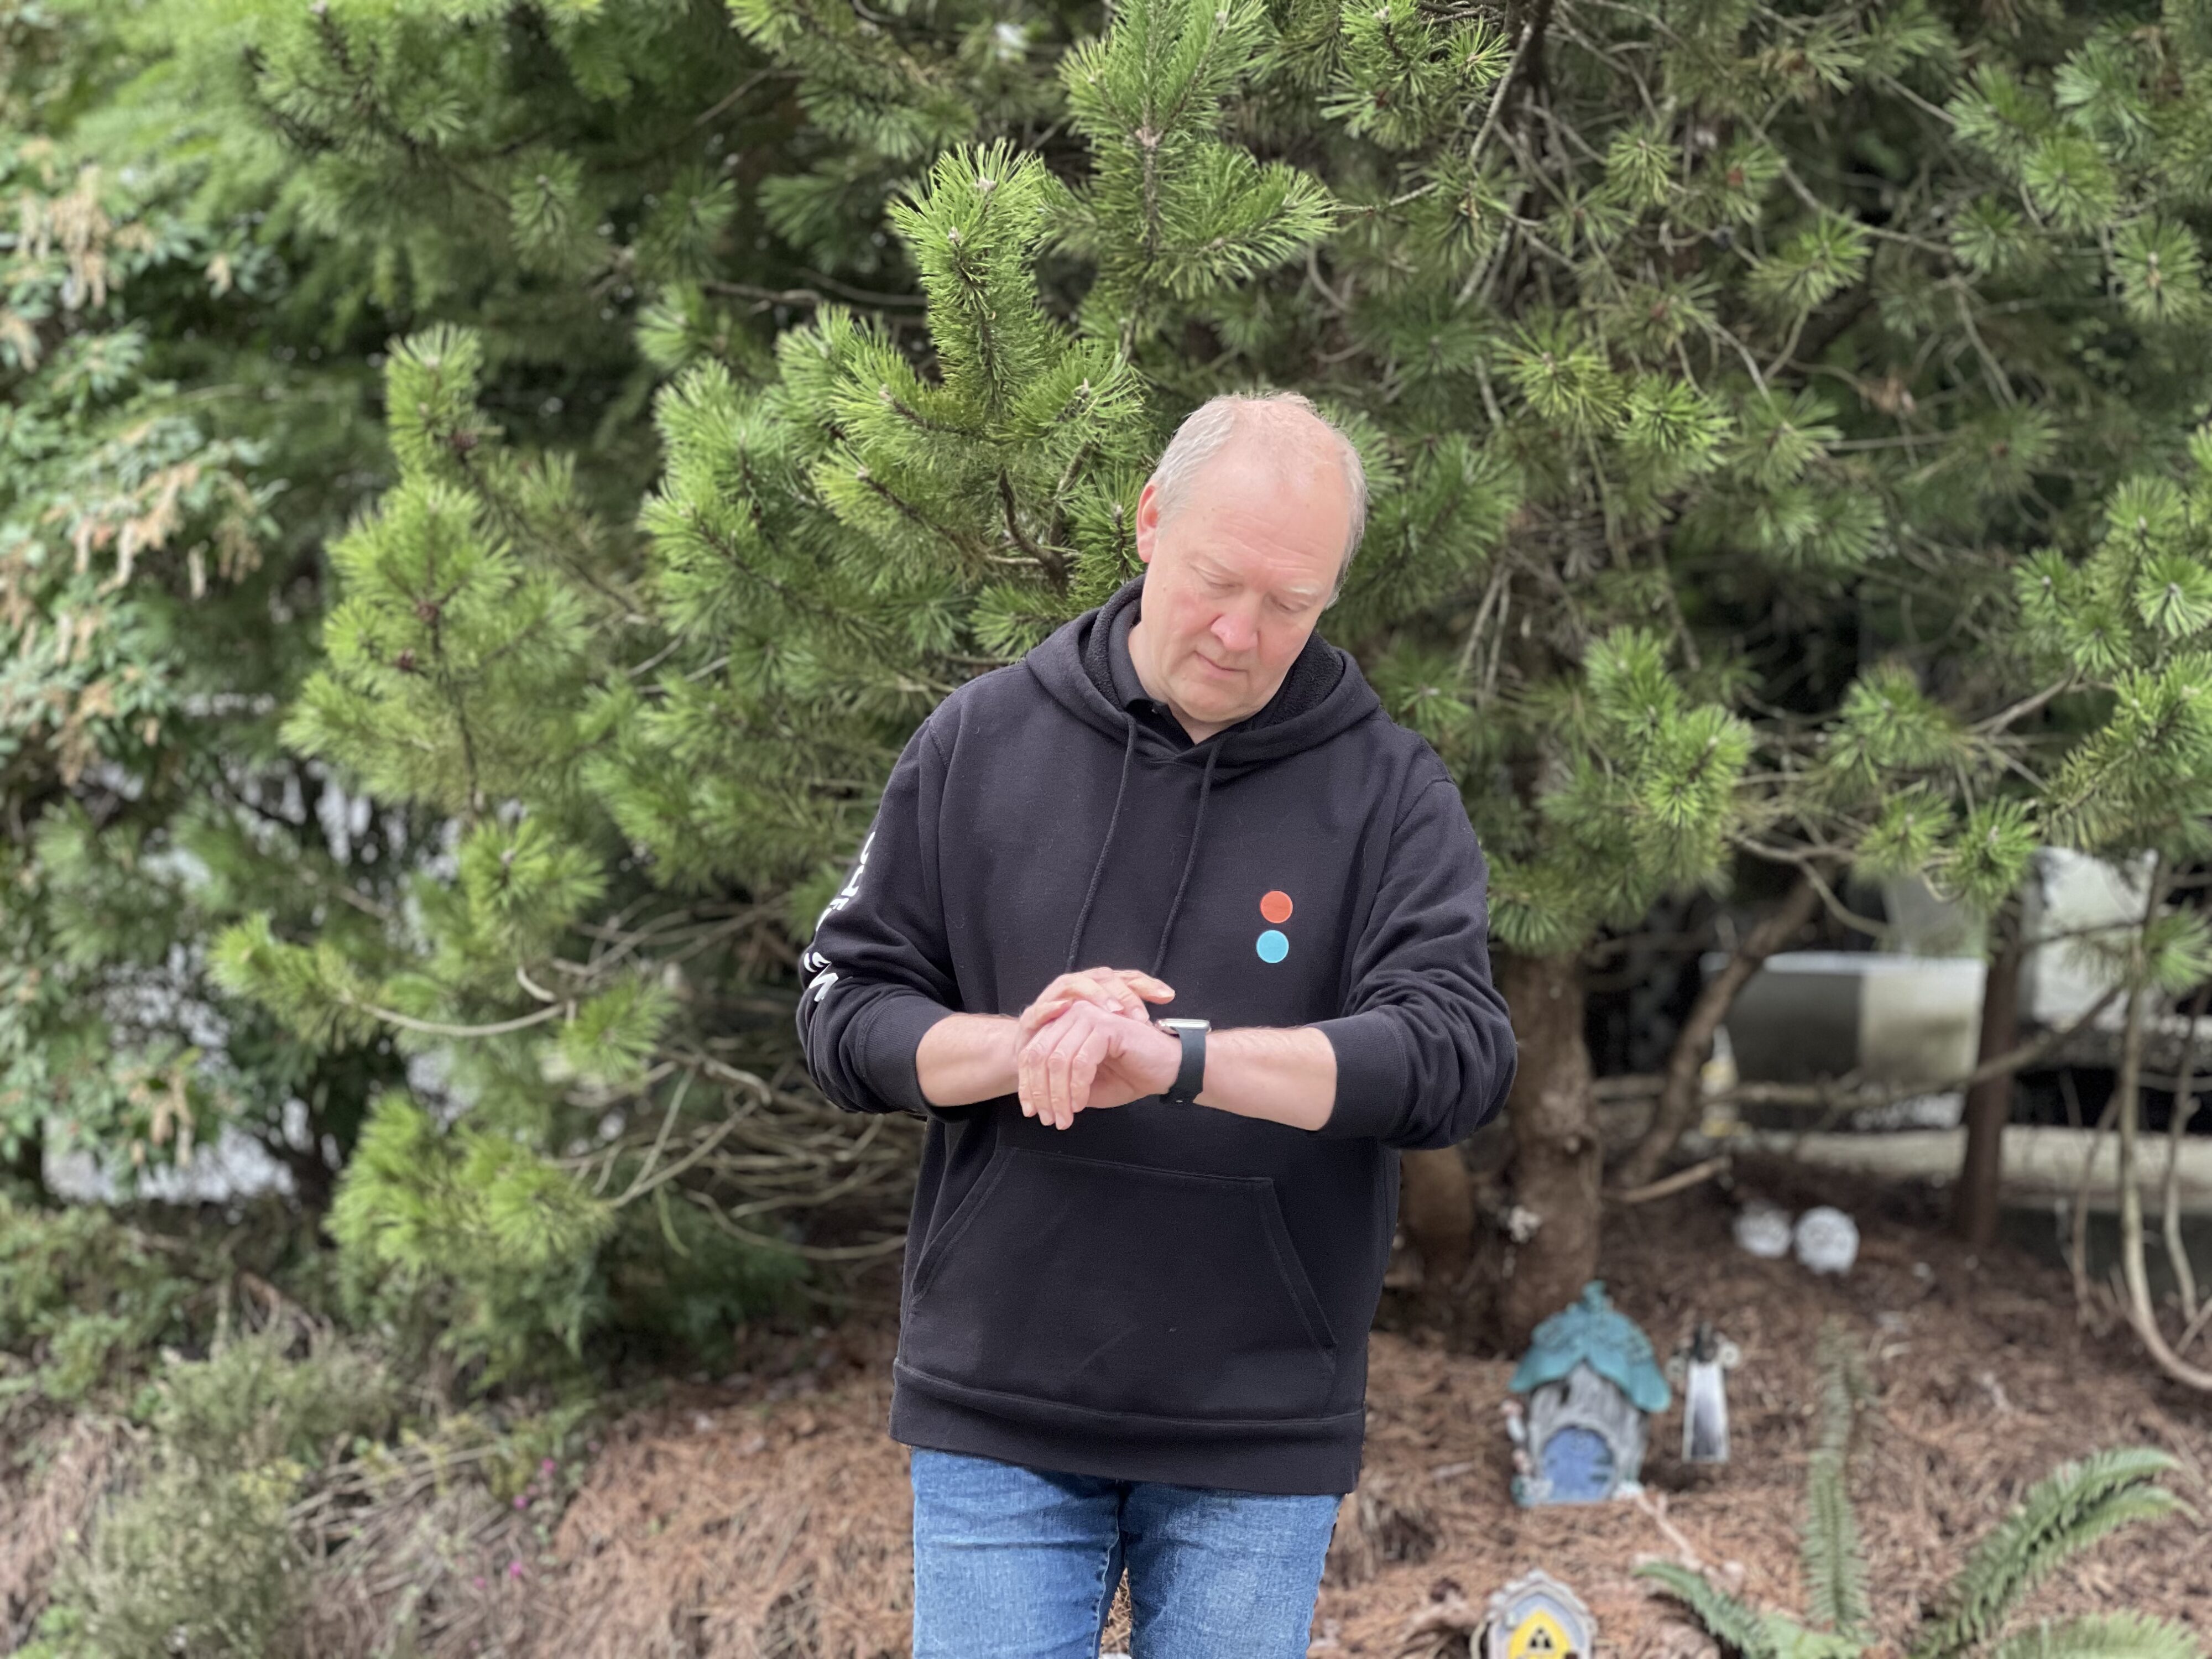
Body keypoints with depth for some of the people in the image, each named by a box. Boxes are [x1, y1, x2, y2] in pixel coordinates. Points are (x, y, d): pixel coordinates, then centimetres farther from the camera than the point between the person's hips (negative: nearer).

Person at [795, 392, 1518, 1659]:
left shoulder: (1390, 793, -3)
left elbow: (1458, 1055, -17)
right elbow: (845, 1008, 3)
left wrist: (1180, 1059, -30)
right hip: (997, 1414, 1)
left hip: (1256, 1440, -1)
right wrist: (1012, 1048, -19)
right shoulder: (981, 742, 2)